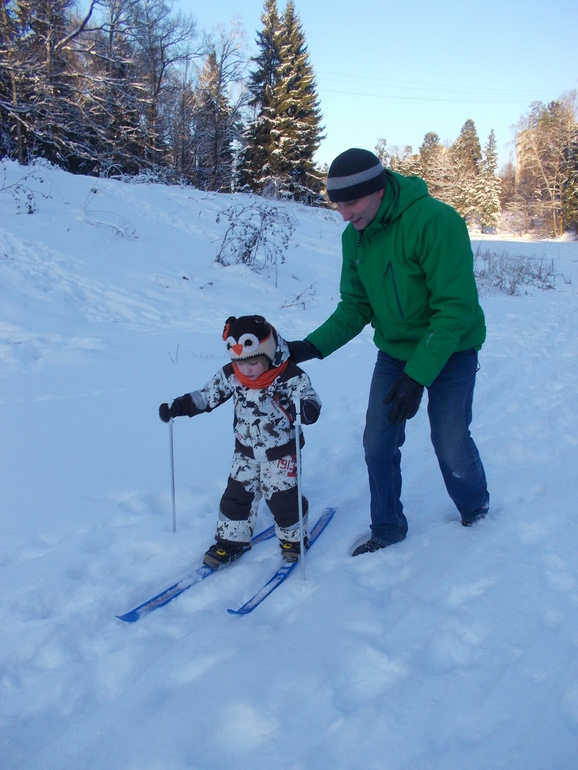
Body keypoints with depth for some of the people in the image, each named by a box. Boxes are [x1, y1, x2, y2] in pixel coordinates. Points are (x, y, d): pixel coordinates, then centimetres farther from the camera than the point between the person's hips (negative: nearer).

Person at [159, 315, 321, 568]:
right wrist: (178, 407, -11)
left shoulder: (290, 376, -22)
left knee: (282, 497, 4)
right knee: (236, 496, 10)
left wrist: (308, 408, -52)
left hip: (281, 451, -4)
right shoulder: (230, 375, -9)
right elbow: (206, 396, 0)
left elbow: (307, 395, -28)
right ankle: (231, 540, 28)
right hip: (245, 450, 4)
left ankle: (293, 537, 30)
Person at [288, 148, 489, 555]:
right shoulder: (355, 237, -5)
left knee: (451, 445, 0)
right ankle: (387, 528, 23)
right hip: (394, 350, 5)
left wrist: (417, 375, -30)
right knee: (378, 443, 2)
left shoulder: (435, 220, -27)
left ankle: (476, 510, 32)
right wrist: (313, 346, -14)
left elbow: (456, 308, -27)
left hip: (449, 349, -5)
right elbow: (356, 307, 1)